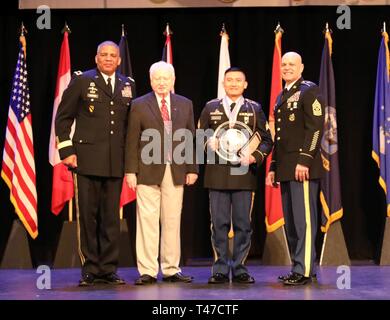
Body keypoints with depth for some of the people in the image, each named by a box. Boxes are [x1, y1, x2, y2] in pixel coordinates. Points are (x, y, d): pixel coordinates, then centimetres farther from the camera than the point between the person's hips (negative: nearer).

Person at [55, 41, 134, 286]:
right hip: (87, 160, -3)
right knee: (88, 215, 1)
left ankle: (109, 269, 14)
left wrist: (130, 155, 7)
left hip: (116, 162, 3)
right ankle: (90, 270, 9)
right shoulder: (81, 81, 3)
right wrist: (66, 150, -4)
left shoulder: (128, 85, 12)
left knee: (112, 217, 6)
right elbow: (63, 117, 4)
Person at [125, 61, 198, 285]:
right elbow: (132, 141, 1)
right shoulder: (139, 105, 4)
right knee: (148, 221, -2)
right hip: (148, 171, -2)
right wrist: (131, 170, -5)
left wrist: (192, 169, 5)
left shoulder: (185, 105, 11)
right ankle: (147, 271, 3)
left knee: (172, 221, 5)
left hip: (176, 171, 2)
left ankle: (171, 270, 13)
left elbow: (191, 139, 10)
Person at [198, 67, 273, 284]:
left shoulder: (254, 109, 9)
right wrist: (208, 142, -7)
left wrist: (254, 157, -9)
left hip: (244, 174, 0)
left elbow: (267, 140, 8)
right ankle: (221, 270, 9)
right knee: (219, 223, 2)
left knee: (243, 224, 2)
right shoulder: (211, 108, 11)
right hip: (217, 174, 0)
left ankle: (240, 269, 10)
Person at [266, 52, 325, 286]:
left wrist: (304, 160, -19)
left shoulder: (309, 91, -2)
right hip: (286, 168, 8)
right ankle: (299, 267, 14)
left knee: (304, 219, -9)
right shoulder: (282, 96, 22)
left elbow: (316, 127, -12)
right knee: (290, 222, 8)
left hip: (303, 167, -8)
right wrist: (274, 167, 18)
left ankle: (304, 271, -7)